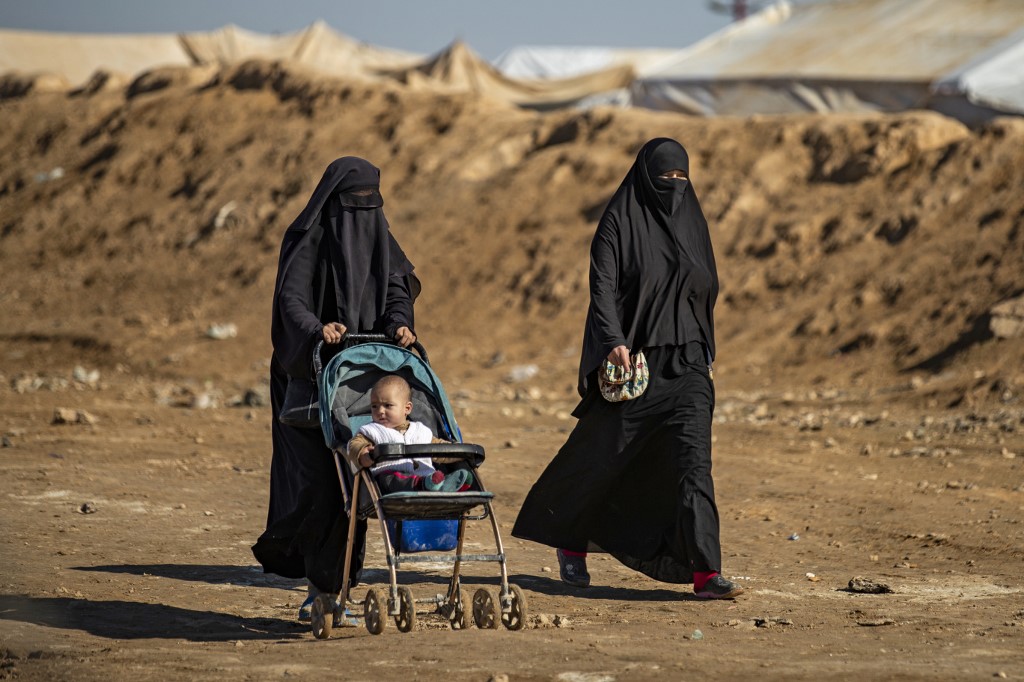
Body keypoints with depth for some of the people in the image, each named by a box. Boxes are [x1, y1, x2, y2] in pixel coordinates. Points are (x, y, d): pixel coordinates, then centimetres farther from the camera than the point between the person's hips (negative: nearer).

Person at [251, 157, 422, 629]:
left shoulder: (378, 238, 9)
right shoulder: (306, 239, -6)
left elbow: (397, 290, 0)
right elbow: (291, 299, -17)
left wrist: (398, 325, -22)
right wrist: (317, 329, -37)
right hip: (308, 376, -4)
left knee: (351, 479, 0)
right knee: (315, 475, -15)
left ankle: (328, 585, 7)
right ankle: (281, 548, 9)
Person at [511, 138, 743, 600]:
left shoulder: (691, 221, 11)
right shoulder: (619, 224, -5)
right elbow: (602, 287, -15)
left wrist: (704, 351, 18)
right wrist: (614, 341, -29)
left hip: (686, 365, 3)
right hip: (634, 362, -3)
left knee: (693, 461, -10)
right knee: (601, 456, 8)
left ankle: (706, 573, -17)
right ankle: (571, 544, 34)